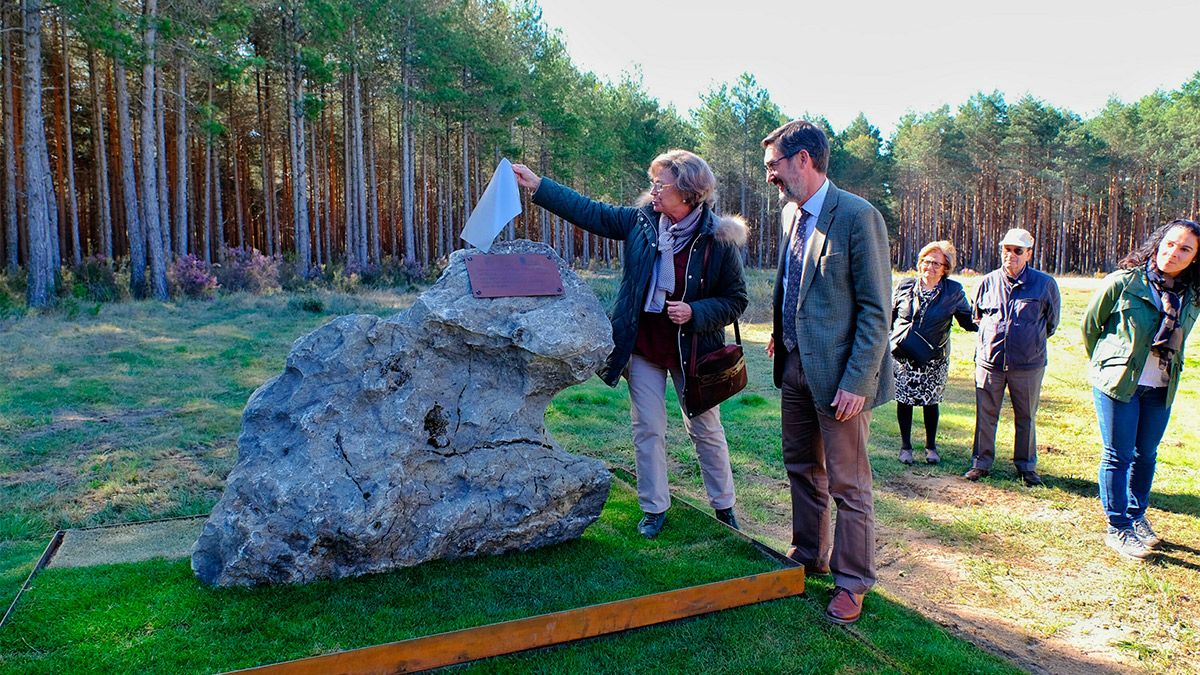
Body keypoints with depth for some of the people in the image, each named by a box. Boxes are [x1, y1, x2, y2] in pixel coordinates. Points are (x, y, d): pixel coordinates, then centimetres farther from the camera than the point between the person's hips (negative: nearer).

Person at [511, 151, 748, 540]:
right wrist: (536, 185, -1)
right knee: (648, 430, 8)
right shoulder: (641, 222, -4)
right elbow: (588, 212, 2)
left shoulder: (719, 240, -14)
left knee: (706, 430, 11)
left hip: (692, 350, -3)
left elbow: (736, 300, -7)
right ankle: (654, 508, 24)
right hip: (643, 347, 3)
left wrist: (694, 313, -23)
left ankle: (723, 507, 29)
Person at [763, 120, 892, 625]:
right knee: (802, 469, 20)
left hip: (839, 373, -8)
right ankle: (808, 556, 39)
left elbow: (876, 309, -17)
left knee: (848, 484, 6)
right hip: (795, 364, 8)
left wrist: (856, 383, -20)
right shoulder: (791, 213, 9)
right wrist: (781, 333, 7)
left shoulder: (858, 217, -16)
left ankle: (851, 583, 22)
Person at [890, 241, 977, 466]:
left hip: (934, 360, 0)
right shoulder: (905, 286, 2)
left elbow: (968, 320, 9)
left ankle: (931, 446, 27)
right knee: (904, 400, 5)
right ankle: (905, 446, 20)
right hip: (903, 356, 0)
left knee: (931, 402, 9)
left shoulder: (954, 291, 1)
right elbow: (890, 316, 10)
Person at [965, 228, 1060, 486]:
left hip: (1028, 364, -1)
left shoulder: (1045, 284, -2)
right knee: (985, 415, 7)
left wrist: (1032, 341, 15)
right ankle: (981, 462, 19)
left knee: (1026, 417, 10)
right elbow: (977, 317, 18)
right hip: (989, 361, 1)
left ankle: (1026, 466, 24)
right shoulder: (988, 282, 2)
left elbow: (1051, 322, 12)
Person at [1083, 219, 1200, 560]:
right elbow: (1090, 324, 0)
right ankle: (1118, 528, 10)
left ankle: (1137, 517, 31)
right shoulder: (1123, 282, -12)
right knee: (1118, 455, 1)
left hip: (1161, 388, 5)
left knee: (1146, 455, 13)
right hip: (1118, 383, -5)